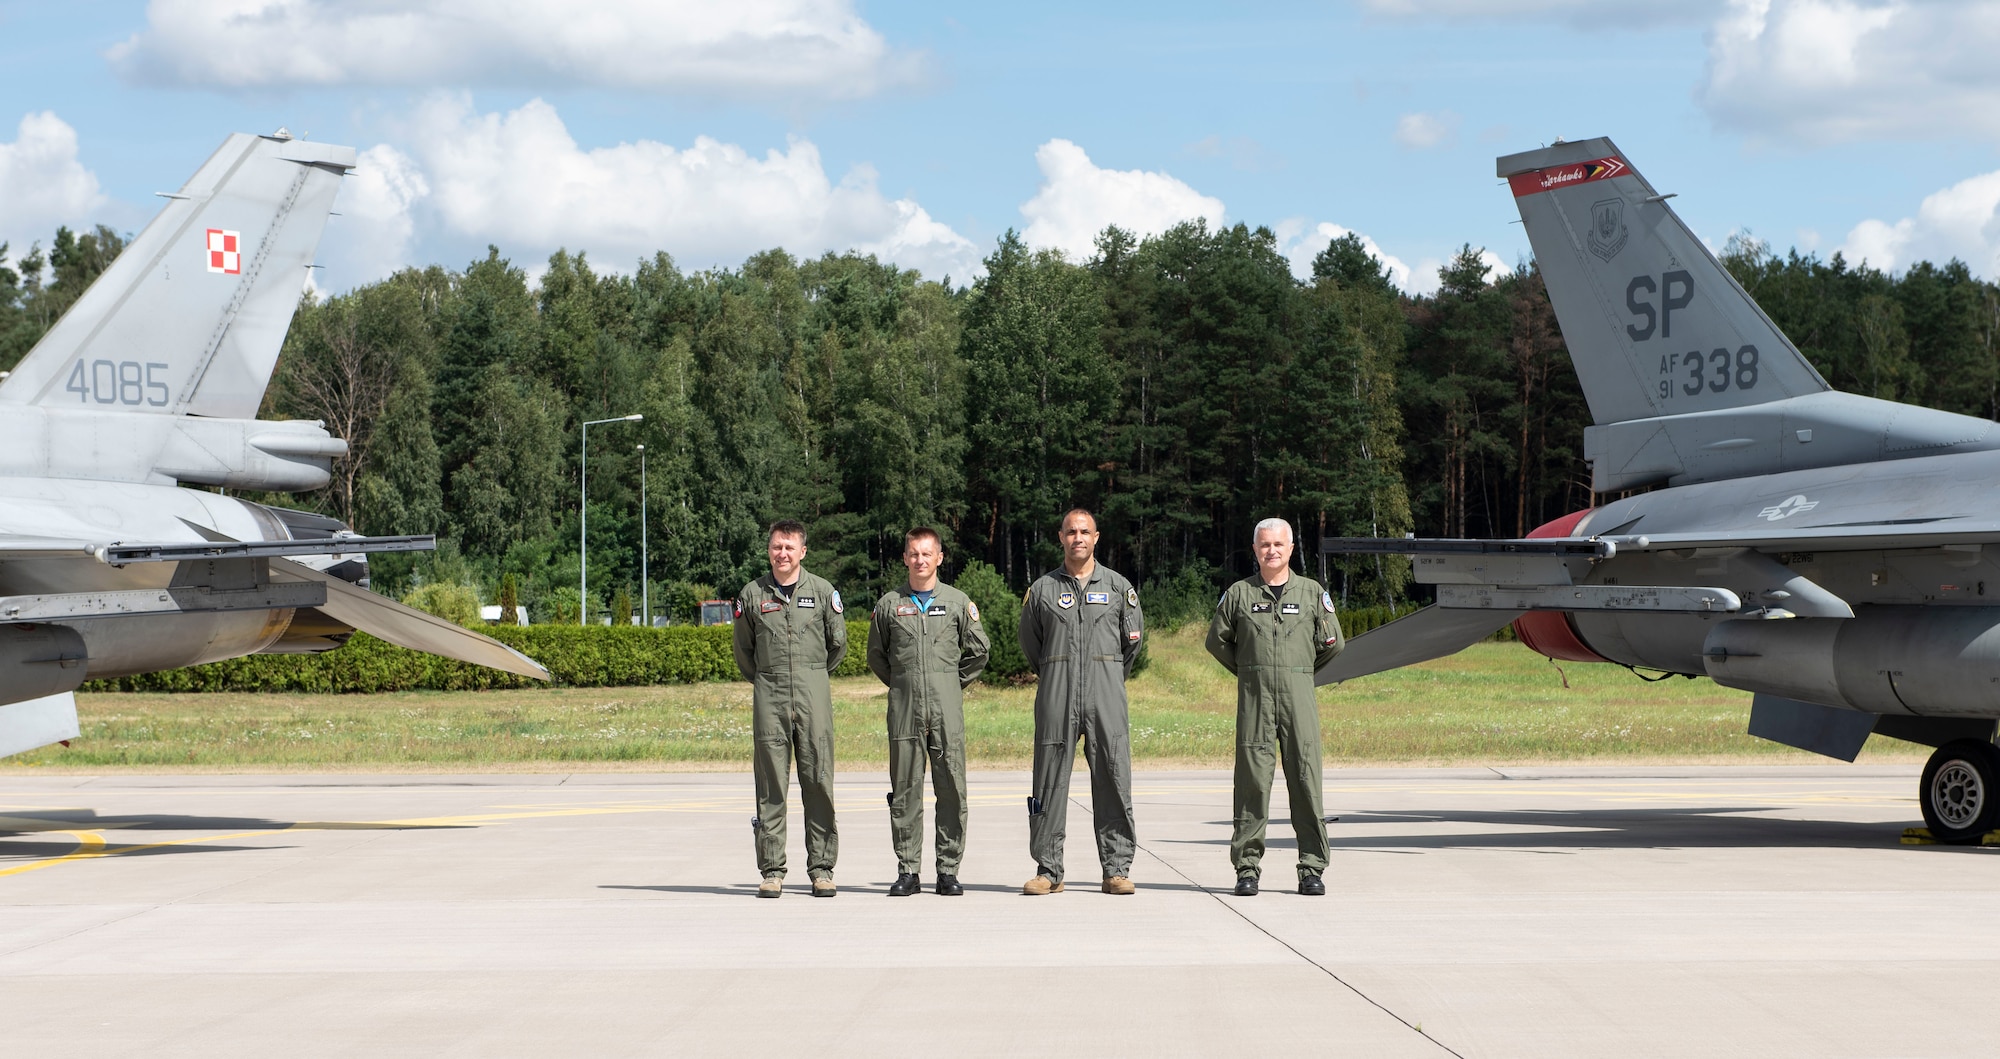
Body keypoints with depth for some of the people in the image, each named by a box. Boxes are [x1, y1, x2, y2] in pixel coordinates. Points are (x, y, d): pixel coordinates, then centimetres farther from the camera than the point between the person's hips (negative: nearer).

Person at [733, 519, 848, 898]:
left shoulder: (822, 591, 5)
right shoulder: (752, 594, 7)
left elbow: (838, 643, 13)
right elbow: (743, 649, 17)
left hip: (813, 695, 0)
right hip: (769, 696, 0)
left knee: (818, 781, -2)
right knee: (771, 784, 0)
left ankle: (822, 869, 2)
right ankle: (772, 870, 3)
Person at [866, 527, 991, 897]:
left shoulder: (957, 602, 6)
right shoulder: (889, 604, 8)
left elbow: (978, 651, 13)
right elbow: (876, 654, 18)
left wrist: (954, 683, 11)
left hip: (947, 706, 0)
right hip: (904, 708, 1)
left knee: (951, 786, -3)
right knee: (905, 788, 1)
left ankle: (948, 870, 2)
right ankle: (907, 870, 6)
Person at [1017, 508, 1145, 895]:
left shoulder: (1118, 587, 9)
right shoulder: (1043, 589, 9)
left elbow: (1133, 639, 17)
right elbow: (1029, 642, 19)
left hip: (1106, 694, 0)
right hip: (1056, 699, 0)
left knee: (1113, 780, -3)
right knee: (1050, 781, -1)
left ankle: (1117, 868, 1)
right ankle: (1048, 870, 4)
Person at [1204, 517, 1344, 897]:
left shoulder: (1312, 592, 9)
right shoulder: (1238, 594, 8)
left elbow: (1332, 644, 14)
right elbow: (1217, 641, 16)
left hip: (1298, 695, 0)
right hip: (1253, 697, 0)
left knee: (1305, 779, -4)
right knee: (1252, 780, -3)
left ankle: (1311, 868, -1)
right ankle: (1247, 867, 1)